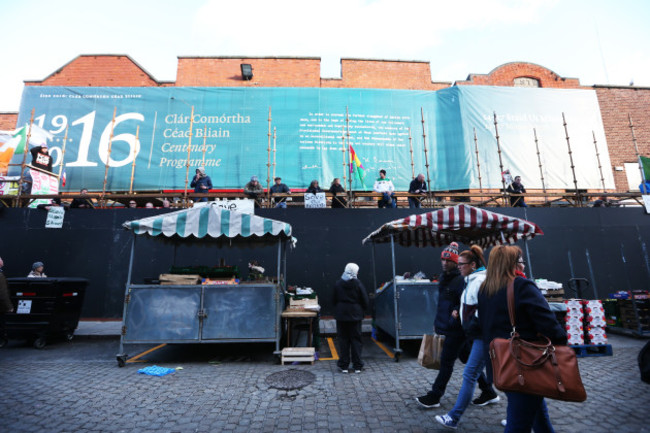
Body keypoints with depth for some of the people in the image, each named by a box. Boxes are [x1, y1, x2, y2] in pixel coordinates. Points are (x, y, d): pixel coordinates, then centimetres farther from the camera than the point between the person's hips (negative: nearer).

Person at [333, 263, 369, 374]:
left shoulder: (338, 284, -4)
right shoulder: (358, 284, -8)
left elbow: (334, 301, 3)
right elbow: (365, 302, -3)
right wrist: (361, 310, 15)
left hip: (341, 315, 1)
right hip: (355, 315, -1)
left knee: (343, 340, 8)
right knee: (356, 339, 9)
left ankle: (343, 366, 13)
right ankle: (357, 366, 14)